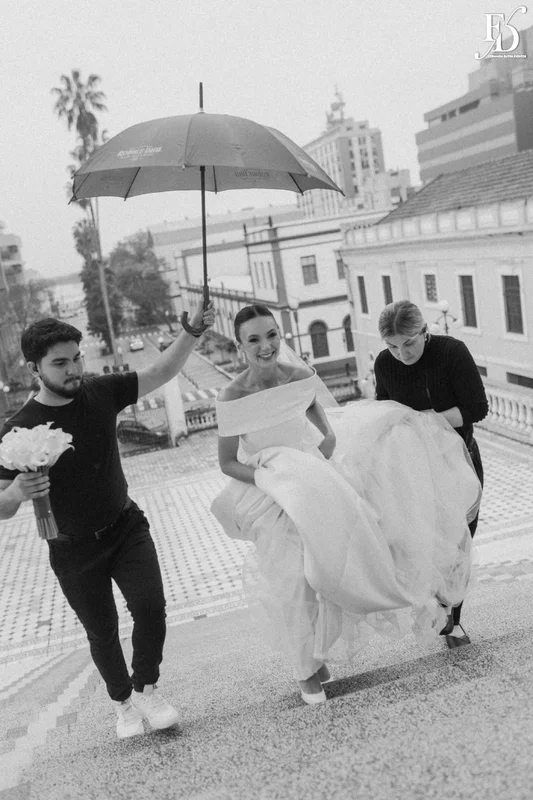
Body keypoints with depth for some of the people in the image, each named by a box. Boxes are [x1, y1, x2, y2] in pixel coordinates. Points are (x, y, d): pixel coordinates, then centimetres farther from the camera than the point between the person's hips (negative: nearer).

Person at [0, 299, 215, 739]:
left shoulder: (101, 393, -9)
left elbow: (162, 371, -4)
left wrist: (194, 331, -19)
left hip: (126, 526, 2)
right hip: (74, 549, -2)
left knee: (150, 607, -12)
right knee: (103, 633, 10)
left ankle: (146, 688, 14)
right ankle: (123, 702, 37)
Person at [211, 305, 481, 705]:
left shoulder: (299, 376, -10)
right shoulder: (232, 397, -19)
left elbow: (329, 436, -2)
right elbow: (227, 463, -10)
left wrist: (311, 465, -21)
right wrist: (271, 477, -24)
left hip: (314, 476, 4)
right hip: (270, 494, -3)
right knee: (294, 582, -2)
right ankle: (307, 670, 25)